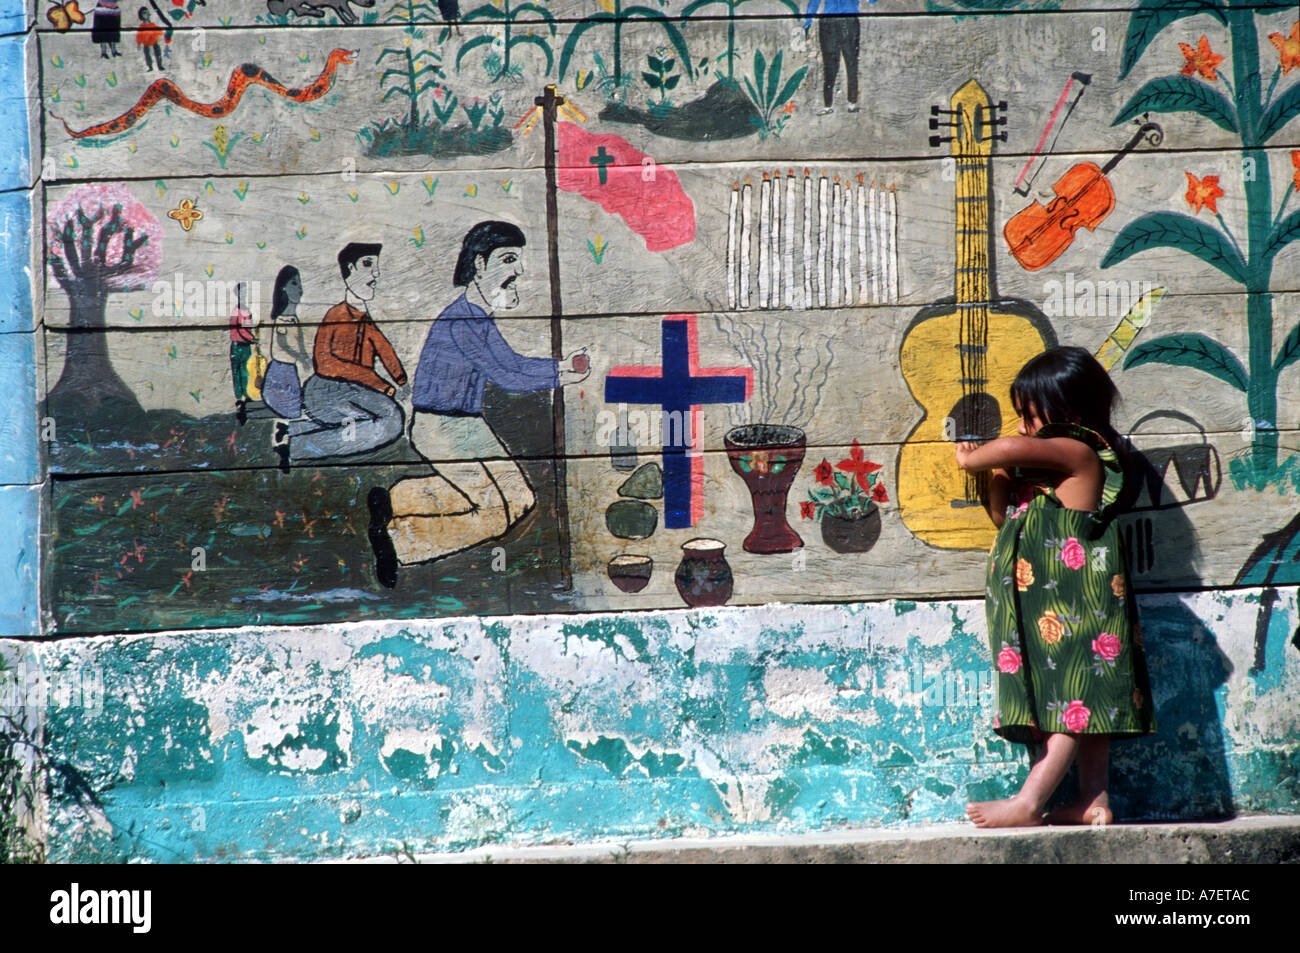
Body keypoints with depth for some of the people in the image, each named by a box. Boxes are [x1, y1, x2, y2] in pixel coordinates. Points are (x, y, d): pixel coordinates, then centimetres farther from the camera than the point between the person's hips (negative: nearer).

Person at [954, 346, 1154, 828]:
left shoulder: (1078, 454, -12)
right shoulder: (1045, 469, 18)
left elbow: (1013, 448, -29)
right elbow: (1006, 518, 25)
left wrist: (973, 459, -10)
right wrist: (997, 478, 8)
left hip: (1075, 601, -11)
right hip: (1049, 603, 11)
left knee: (1074, 697, -10)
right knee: (1083, 703, 7)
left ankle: (1028, 803, -16)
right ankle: (1094, 800, 7)